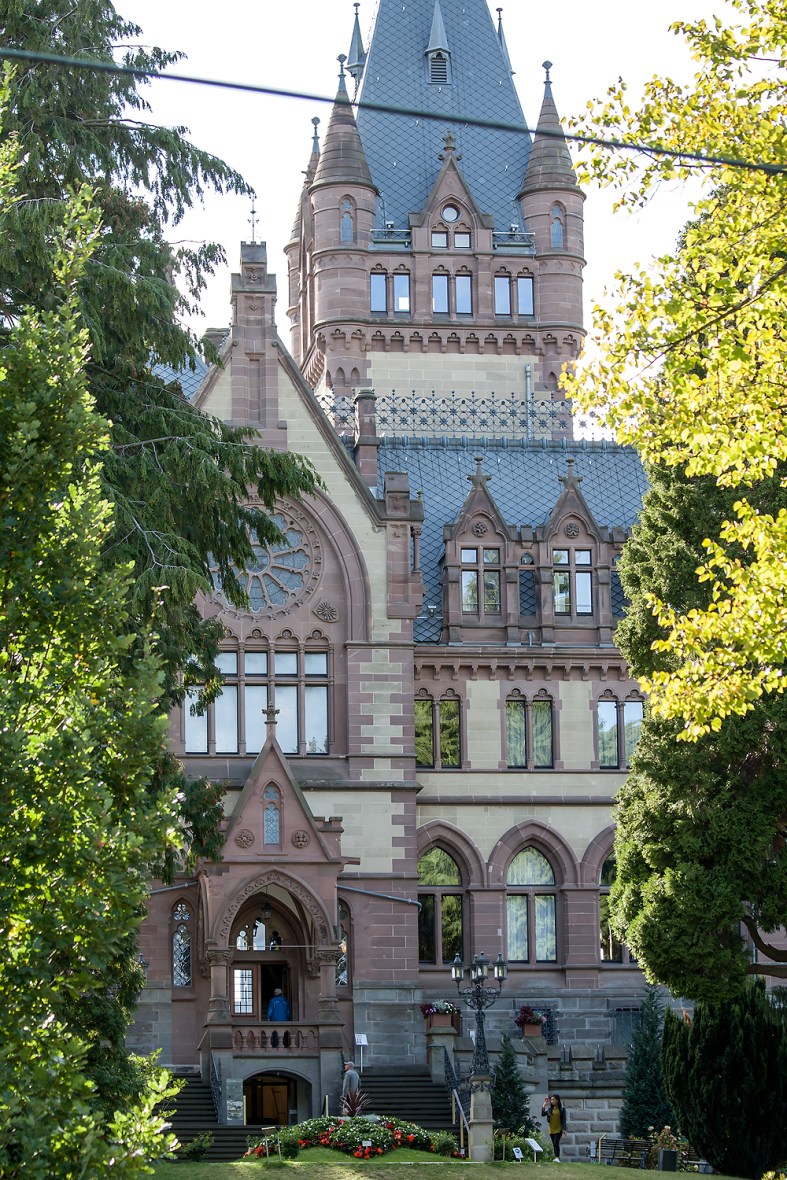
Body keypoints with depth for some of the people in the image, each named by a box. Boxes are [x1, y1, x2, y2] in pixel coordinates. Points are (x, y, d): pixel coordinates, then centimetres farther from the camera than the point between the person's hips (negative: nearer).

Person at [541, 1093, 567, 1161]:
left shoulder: (562, 1109, -3)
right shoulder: (549, 1109, 7)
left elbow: (564, 1119, -4)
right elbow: (543, 1114, -1)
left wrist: (564, 1129, -9)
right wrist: (544, 1106, -7)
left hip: (558, 1129, -5)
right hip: (551, 1129, 5)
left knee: (556, 1143, -19)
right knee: (554, 1144, 9)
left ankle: (557, 1158, -25)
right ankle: (557, 1158, 16)